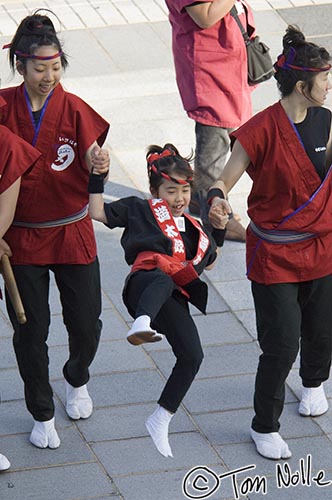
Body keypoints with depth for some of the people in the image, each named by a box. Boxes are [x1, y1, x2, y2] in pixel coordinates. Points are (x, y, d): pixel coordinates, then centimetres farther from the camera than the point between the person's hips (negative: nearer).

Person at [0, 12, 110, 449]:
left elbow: (91, 177, -7)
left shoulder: (74, 110, -10)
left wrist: (97, 163, -29)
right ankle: (41, 415, 23)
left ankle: (77, 380, 39)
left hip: (72, 233, 0)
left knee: (86, 323, 7)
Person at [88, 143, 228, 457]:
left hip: (174, 299, 6)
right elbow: (97, 212, 14)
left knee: (192, 356, -9)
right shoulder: (141, 210, 21)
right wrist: (97, 177, 7)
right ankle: (141, 325, -80)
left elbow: (208, 263, 44)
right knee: (163, 280, -44)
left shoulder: (193, 228, 35)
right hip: (146, 281, -6)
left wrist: (219, 231, 32)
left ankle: (160, 420, 6)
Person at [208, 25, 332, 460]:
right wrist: (216, 199, -37)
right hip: (274, 254, -5)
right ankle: (265, 427, 15)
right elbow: (225, 180, -17)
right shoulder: (262, 130, -19)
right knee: (281, 344, -5)